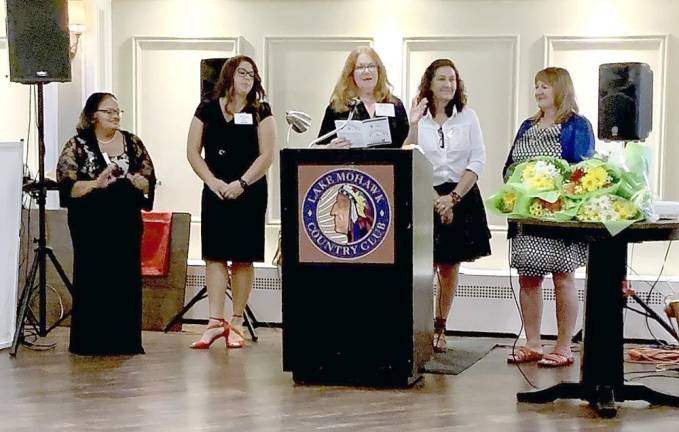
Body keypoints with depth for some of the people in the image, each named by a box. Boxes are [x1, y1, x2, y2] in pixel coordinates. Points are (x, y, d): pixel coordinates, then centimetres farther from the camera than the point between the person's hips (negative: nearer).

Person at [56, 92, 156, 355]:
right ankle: (90, 342, 9)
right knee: (93, 279, 0)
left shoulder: (133, 143, 10)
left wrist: (139, 181, -13)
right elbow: (66, 184, -9)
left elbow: (149, 180, 8)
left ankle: (125, 341, 14)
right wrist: (96, 184, -22)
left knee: (127, 278, 4)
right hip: (91, 224, -3)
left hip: (127, 222, 3)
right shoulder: (77, 146, 0)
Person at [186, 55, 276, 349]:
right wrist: (212, 181, -9)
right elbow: (193, 151, 4)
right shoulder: (207, 110, 7)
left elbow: (266, 155, -5)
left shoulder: (260, 112, 3)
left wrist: (241, 183, -14)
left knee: (242, 258, 2)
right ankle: (216, 322, -1)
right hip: (215, 193, 1)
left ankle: (236, 324, 9)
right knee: (214, 256, -2)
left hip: (249, 194, -1)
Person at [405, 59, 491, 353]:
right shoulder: (417, 117, -2)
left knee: (450, 266, 7)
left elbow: (477, 161, 0)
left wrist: (452, 197, -7)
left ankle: (439, 328, 18)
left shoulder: (467, 117, 4)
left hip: (461, 196, 2)